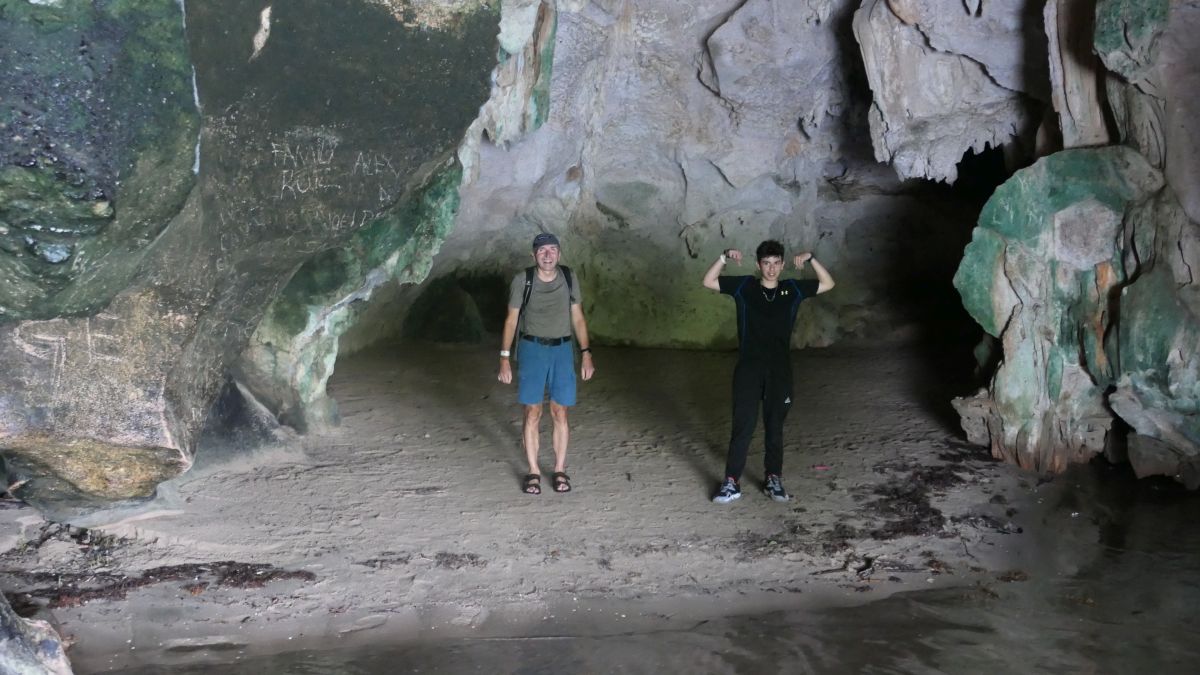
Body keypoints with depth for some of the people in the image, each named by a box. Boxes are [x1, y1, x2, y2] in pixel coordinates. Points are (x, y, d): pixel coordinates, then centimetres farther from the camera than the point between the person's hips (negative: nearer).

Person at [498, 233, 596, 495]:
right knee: (532, 413, -1)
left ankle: (560, 470, 13)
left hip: (562, 350, 2)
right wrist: (505, 358, -7)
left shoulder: (569, 278, 0)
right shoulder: (522, 280, -7)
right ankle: (533, 472, 9)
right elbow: (511, 320, -2)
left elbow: (578, 318, 6)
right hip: (531, 349, -2)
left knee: (560, 413, 3)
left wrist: (586, 353, -1)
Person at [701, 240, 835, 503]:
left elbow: (828, 284, 7)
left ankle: (773, 479, 19)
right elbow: (708, 282, 0)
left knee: (774, 427, 9)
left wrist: (811, 259, -5)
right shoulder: (744, 286, 1)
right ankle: (731, 482, 2)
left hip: (780, 370, 2)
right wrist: (724, 257, -12)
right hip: (748, 368, -1)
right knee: (742, 426, -2)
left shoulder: (793, 289, 5)